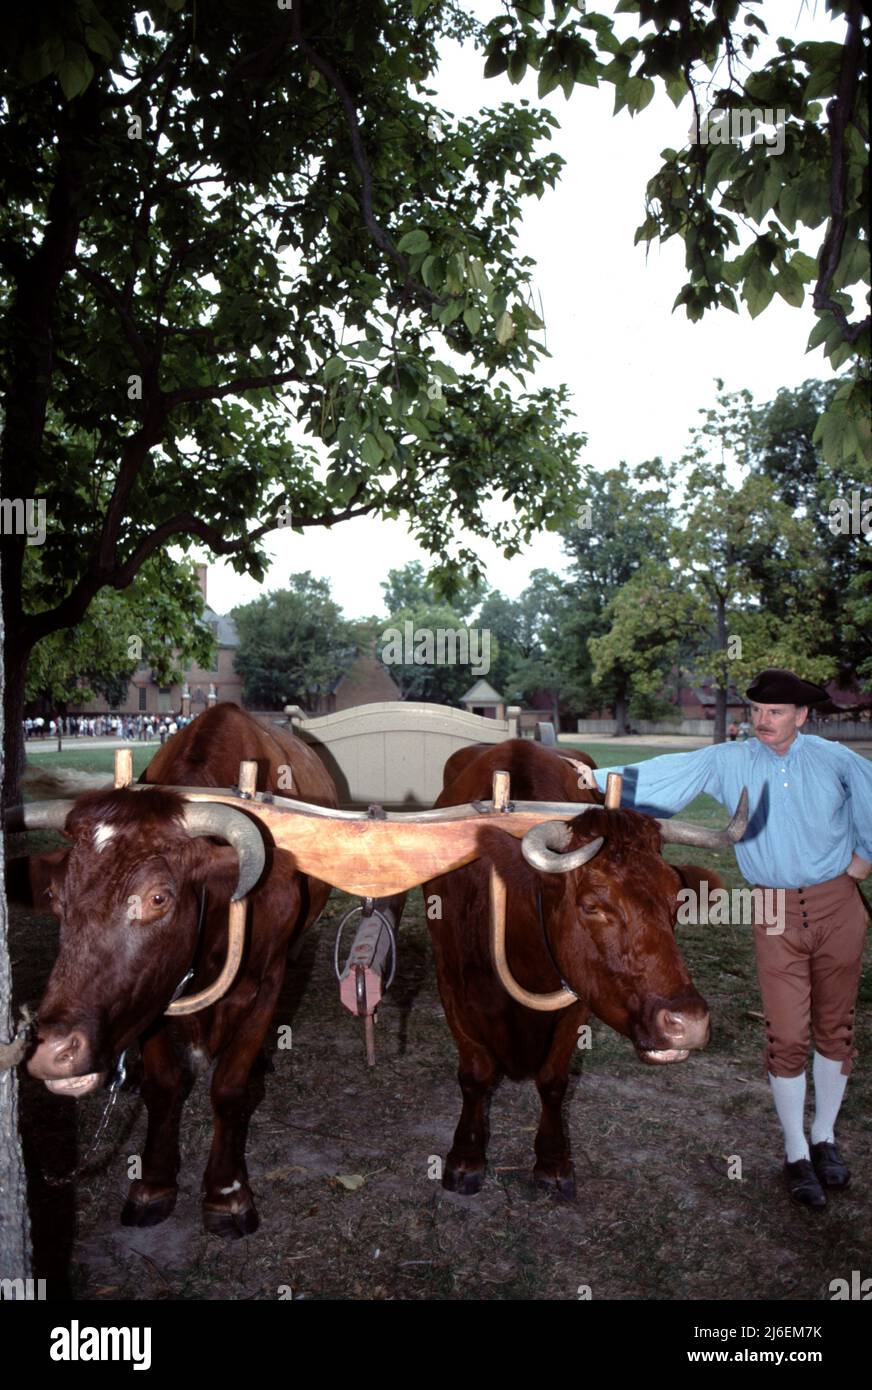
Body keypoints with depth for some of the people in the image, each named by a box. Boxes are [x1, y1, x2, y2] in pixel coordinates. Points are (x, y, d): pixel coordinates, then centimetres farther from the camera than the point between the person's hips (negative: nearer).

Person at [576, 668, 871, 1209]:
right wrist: (601, 777, -24)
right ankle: (797, 1154, 17)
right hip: (776, 915, -1)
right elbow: (664, 772, -11)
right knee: (787, 1035, 0)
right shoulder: (729, 762, -2)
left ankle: (825, 1139, 31)